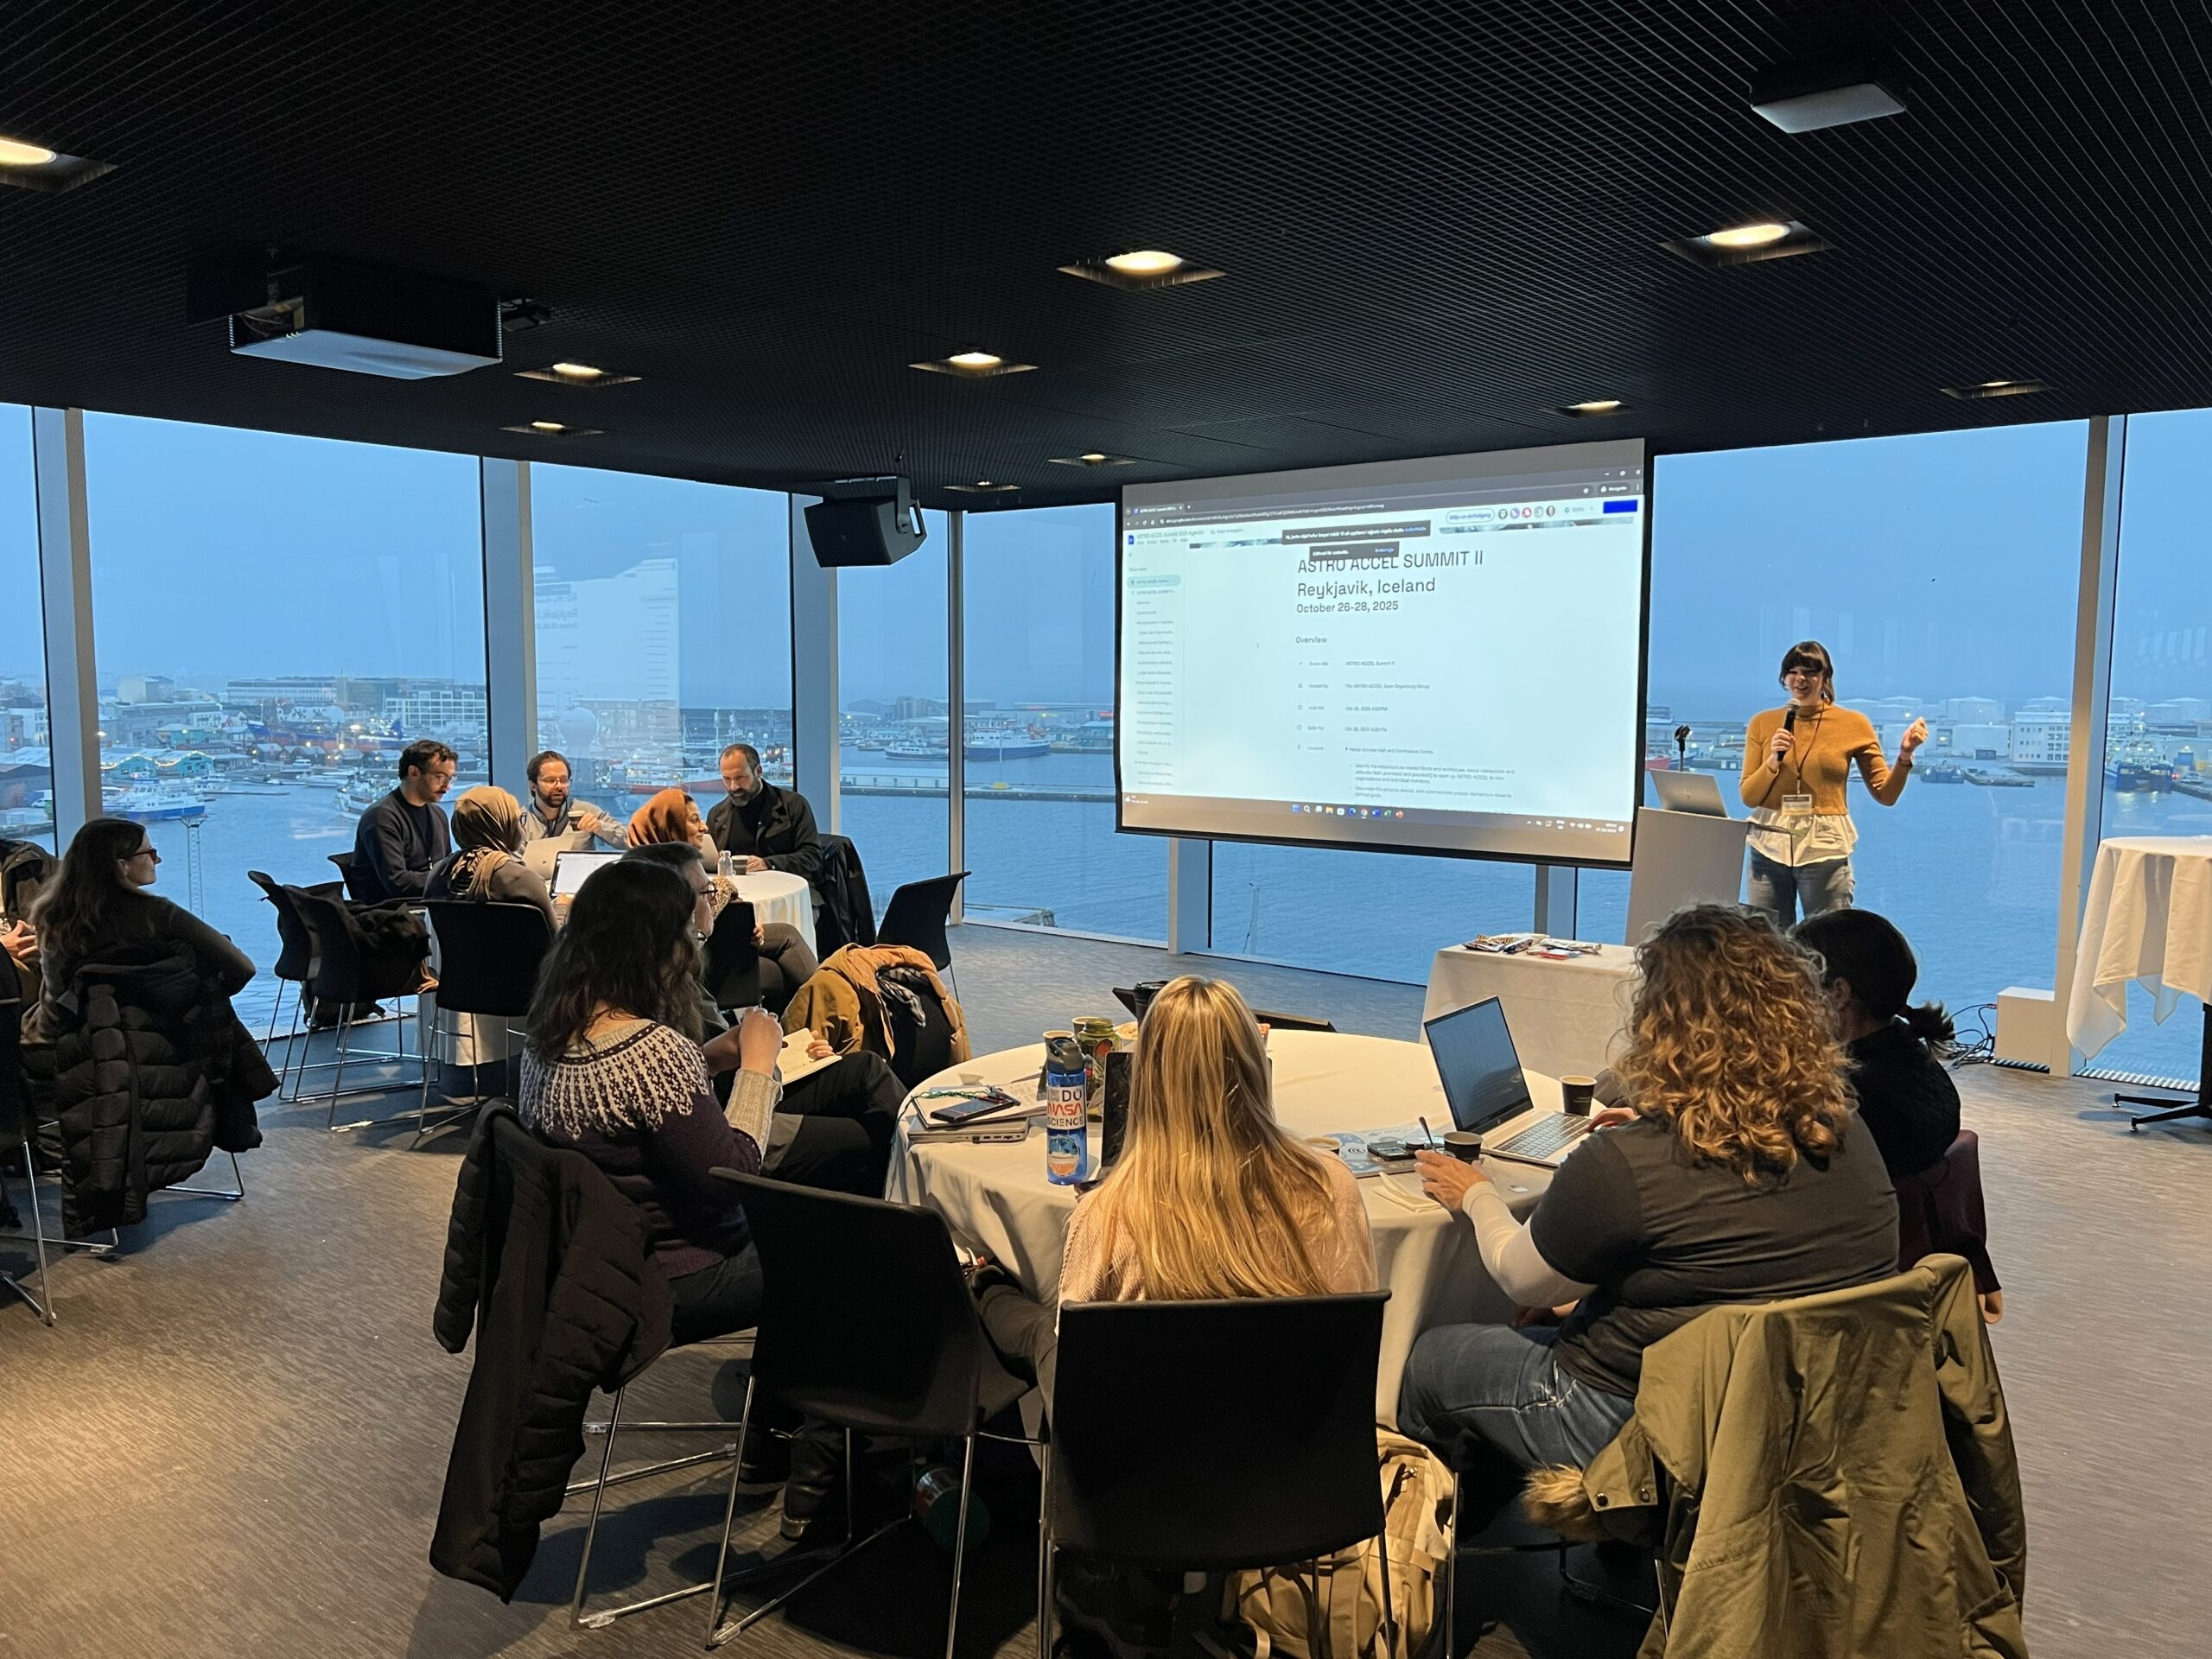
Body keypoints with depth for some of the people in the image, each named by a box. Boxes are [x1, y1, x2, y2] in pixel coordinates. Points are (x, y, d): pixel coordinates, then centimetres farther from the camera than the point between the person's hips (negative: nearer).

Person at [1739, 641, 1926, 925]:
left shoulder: (1853, 724, 4)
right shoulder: (1763, 724, 7)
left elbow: (1885, 794, 4)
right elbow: (1748, 797, 4)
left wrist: (1904, 756, -11)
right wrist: (1773, 761, -11)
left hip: (1825, 849, -1)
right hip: (1770, 847, 1)